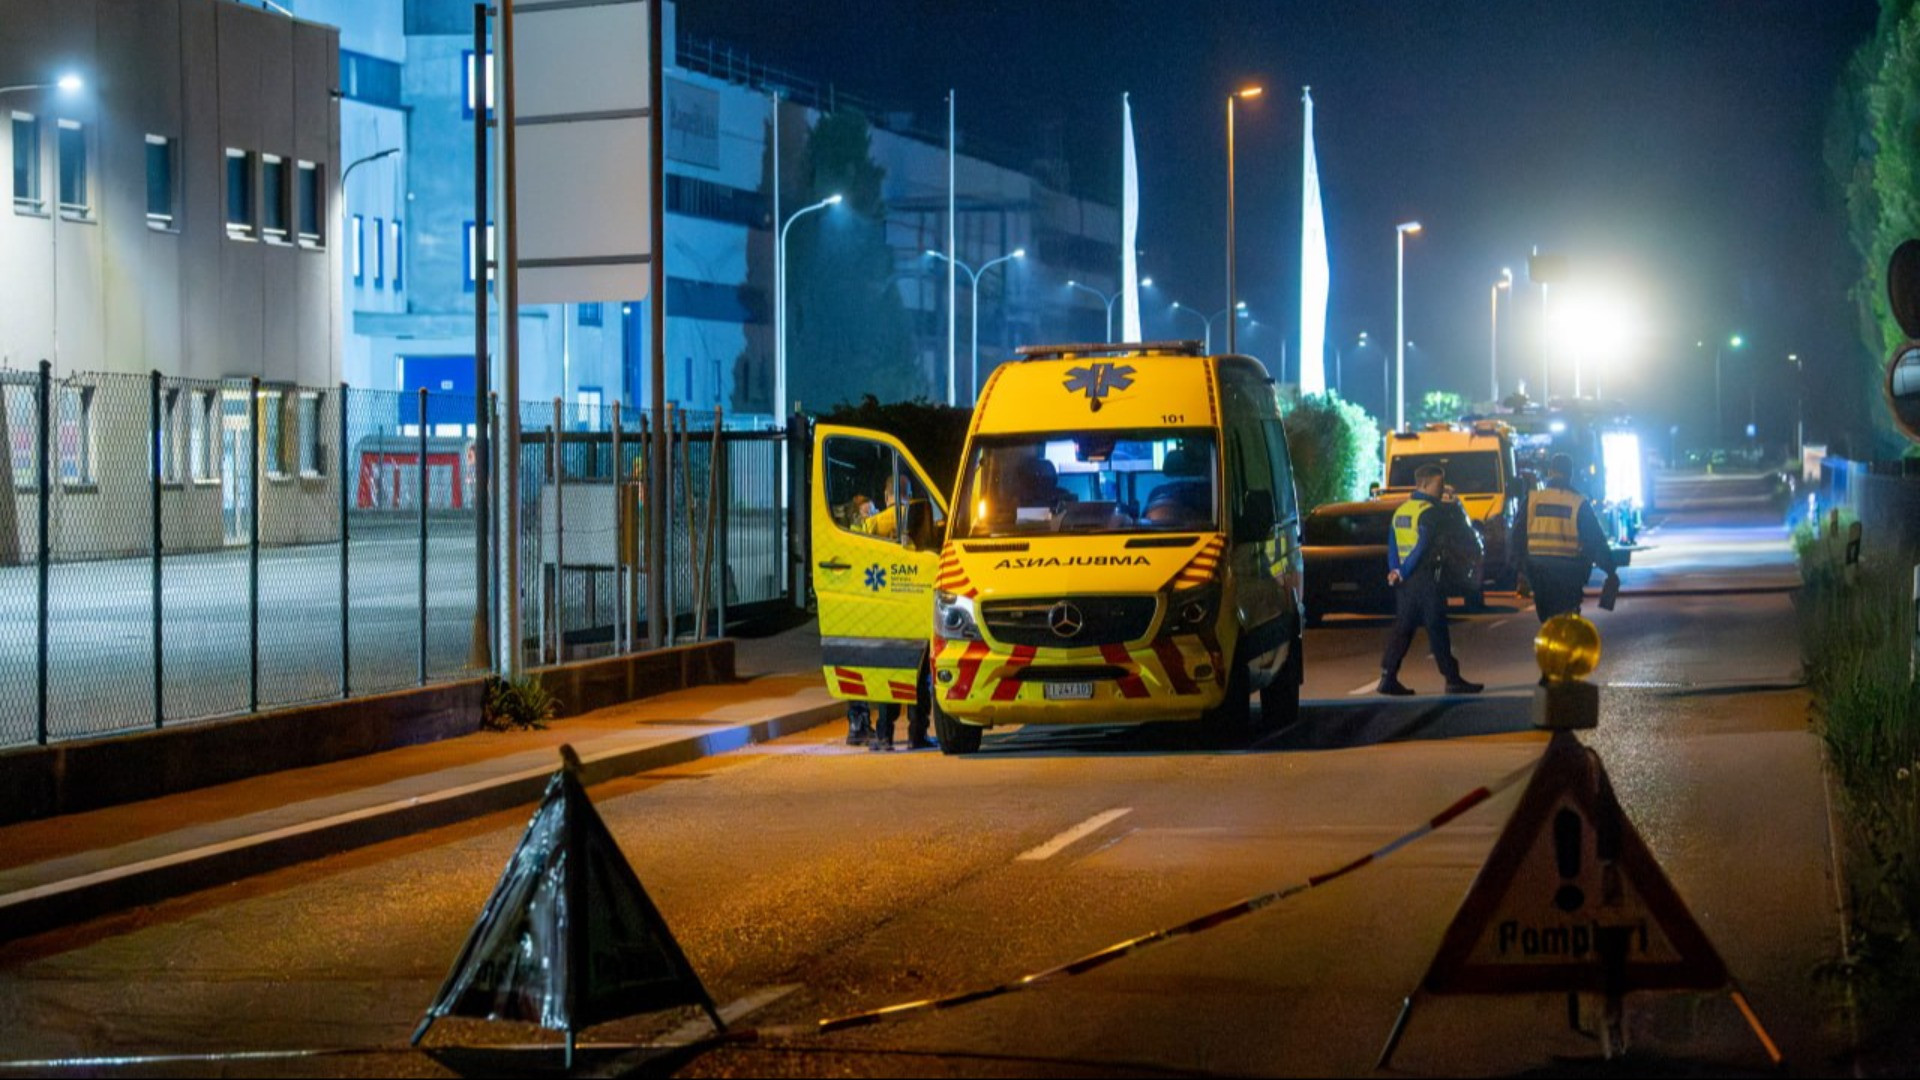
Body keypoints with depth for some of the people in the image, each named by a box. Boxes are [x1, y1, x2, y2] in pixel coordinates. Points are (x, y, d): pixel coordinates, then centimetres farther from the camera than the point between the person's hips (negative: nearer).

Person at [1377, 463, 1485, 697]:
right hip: (1425, 578, -8)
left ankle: (1388, 677, 2)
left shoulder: (1401, 510, 15)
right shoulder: (1430, 512, -12)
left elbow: (1393, 546, 11)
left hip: (1405, 580, 8)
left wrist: (1396, 571, 1)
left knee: (1402, 628, 9)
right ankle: (1452, 679, 2)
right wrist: (1403, 572, -12)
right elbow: (1423, 547, -18)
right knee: (1437, 629, -3)